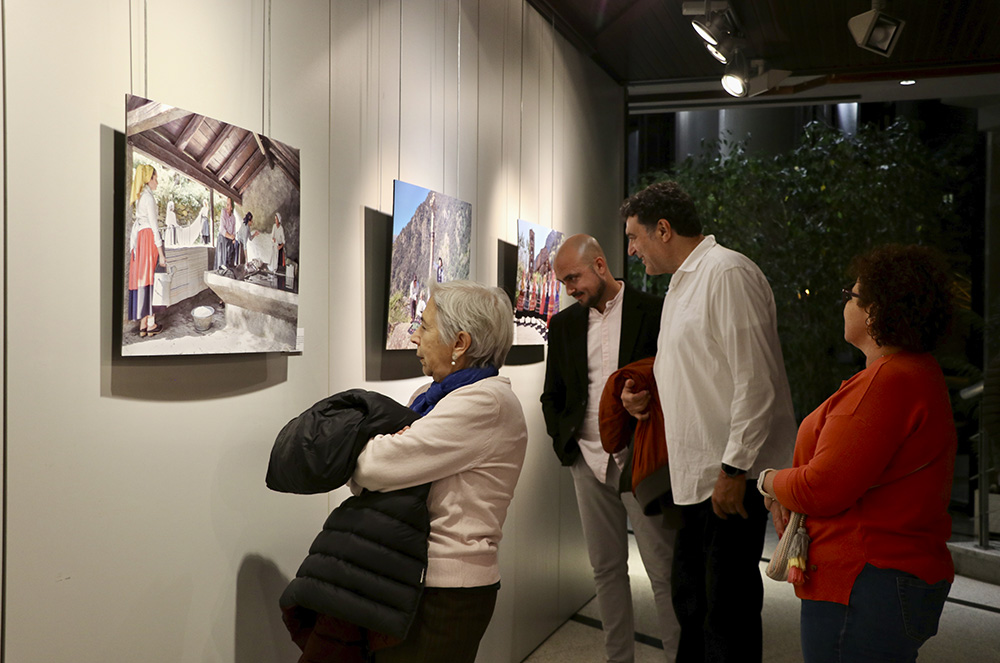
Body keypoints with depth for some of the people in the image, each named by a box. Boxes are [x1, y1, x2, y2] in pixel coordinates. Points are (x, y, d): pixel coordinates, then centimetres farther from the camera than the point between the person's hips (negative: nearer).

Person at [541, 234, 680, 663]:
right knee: (606, 568, 12)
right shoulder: (563, 325, 10)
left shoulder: (654, 313, -4)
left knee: (664, 571, 1)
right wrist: (564, 443, 4)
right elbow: (552, 396, 17)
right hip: (588, 462, 5)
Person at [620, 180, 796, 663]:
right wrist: (648, 396, 10)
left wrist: (734, 469, -20)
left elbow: (755, 380, -19)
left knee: (728, 610, -1)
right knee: (690, 600, 19)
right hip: (697, 477, 10)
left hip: (733, 477, -10)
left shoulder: (728, 272, -12)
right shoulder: (681, 285, 19)